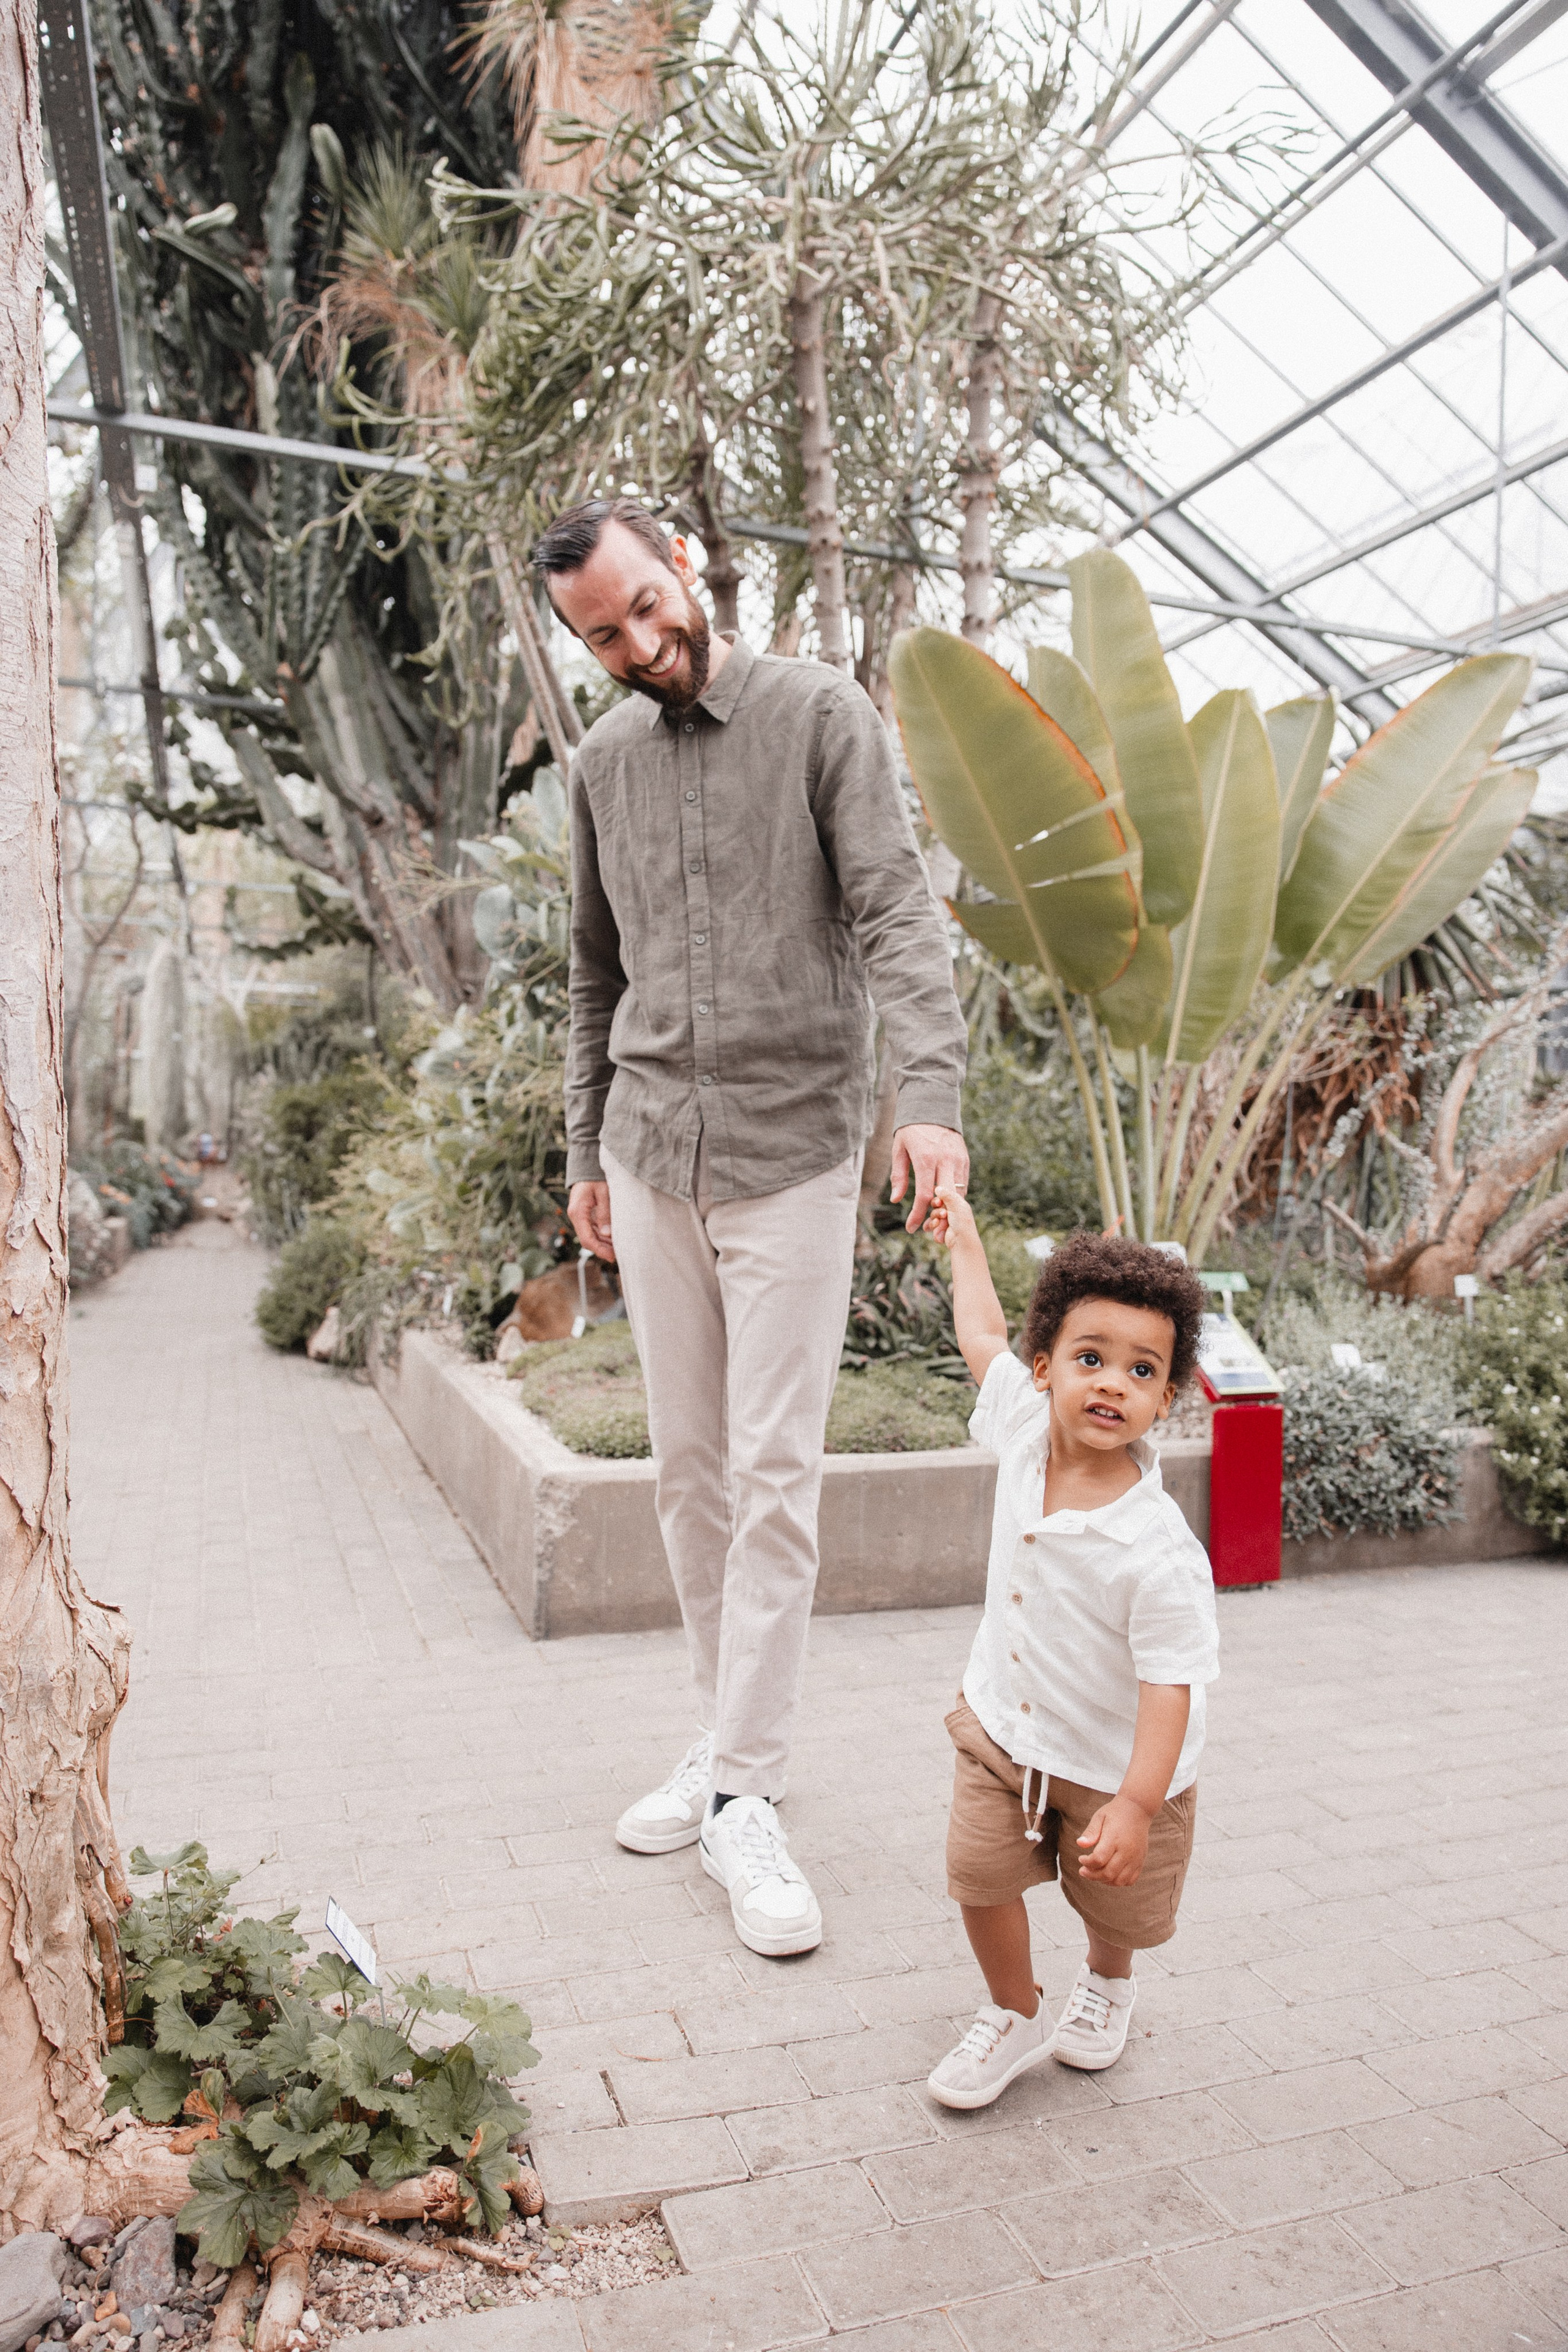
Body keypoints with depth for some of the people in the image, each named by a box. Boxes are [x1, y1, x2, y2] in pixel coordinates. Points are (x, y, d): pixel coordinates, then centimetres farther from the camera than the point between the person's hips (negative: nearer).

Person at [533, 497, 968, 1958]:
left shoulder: (818, 715, -2)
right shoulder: (602, 763, 12)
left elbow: (897, 914, -12)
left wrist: (930, 1094, -27)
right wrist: (587, 1152, 18)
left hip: (793, 1154, -5)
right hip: (652, 1159, 5)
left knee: (774, 1477, -4)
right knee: (687, 1466, 10)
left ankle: (743, 1797, 8)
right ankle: (728, 1736, 26)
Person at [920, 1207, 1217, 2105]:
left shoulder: (1159, 1551, -32)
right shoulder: (1026, 1426, -15)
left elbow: (1169, 1683, -28)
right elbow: (983, 1334, 3)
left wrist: (1136, 1805, -35)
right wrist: (965, 1238, 14)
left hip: (1115, 1760, -4)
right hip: (1004, 1726, 4)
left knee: (1117, 1903, 15)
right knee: (979, 1873, -1)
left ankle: (1109, 1982, 51)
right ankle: (1016, 2016, 28)